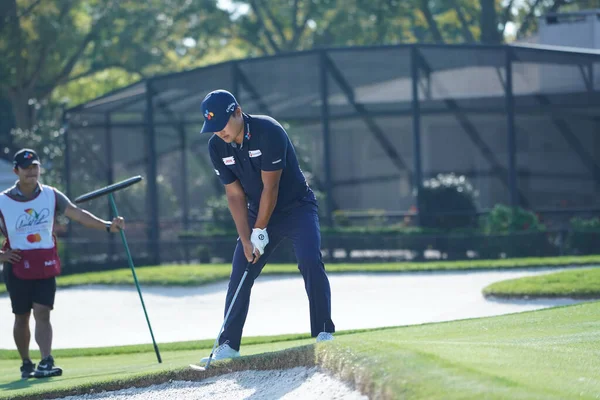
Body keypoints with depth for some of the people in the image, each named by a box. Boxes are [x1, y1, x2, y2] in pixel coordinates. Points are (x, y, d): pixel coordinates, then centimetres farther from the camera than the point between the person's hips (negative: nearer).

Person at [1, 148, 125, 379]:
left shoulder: (51, 196, 2)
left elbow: (78, 214, -5)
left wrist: (107, 226, -17)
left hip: (46, 265, 1)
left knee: (42, 314, -11)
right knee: (22, 317, 8)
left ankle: (46, 362, -21)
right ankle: (26, 364, 22)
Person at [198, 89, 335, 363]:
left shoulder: (268, 132, -26)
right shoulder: (217, 147, -9)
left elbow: (270, 187, -24)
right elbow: (235, 194, -6)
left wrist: (260, 233, -21)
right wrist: (246, 239, -13)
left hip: (297, 207, -5)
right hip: (258, 213, 5)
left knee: (310, 261, -24)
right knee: (239, 277, -1)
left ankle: (323, 332, -18)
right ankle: (227, 346, 4)